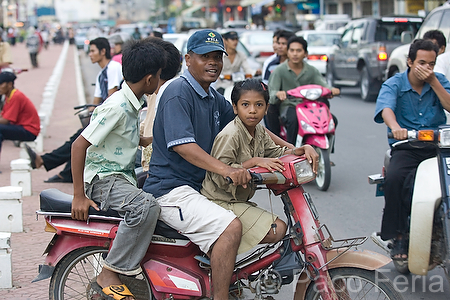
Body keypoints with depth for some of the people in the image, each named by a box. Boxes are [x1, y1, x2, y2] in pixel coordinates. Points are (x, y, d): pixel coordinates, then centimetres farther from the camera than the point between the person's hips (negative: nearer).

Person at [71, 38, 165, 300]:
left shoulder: (133, 103, 10)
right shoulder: (116, 107, -19)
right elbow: (79, 145, -23)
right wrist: (79, 196, -23)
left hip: (124, 176, 10)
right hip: (103, 179, -10)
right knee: (146, 205, -35)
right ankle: (109, 276, -28)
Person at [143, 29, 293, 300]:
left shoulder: (214, 98, 15)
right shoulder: (178, 93, -14)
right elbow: (182, 145, -26)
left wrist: (288, 148, 6)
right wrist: (226, 169, -38)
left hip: (201, 186, 10)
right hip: (172, 189, -10)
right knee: (230, 226, -30)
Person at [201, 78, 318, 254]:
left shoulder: (259, 131, 8)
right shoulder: (230, 135, -20)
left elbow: (274, 152, 14)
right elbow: (219, 175, -25)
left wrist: (303, 149, -3)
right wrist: (254, 162, -28)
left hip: (240, 201, 10)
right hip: (222, 203, -10)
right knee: (277, 229, -15)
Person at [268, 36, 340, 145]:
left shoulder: (312, 71, 12)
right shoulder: (279, 71, 2)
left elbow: (324, 86, 1)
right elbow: (271, 96, -6)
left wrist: (331, 90, -24)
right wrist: (278, 94, -31)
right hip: (288, 107, -3)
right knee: (294, 119, -37)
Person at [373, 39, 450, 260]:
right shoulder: (394, 84, 1)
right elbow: (386, 108, -20)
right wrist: (395, 128, -42)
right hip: (405, 147, -2)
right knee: (393, 178, -32)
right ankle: (399, 237, -21)